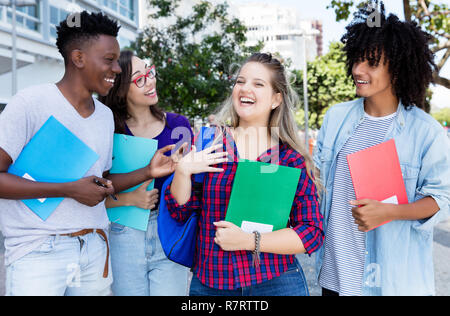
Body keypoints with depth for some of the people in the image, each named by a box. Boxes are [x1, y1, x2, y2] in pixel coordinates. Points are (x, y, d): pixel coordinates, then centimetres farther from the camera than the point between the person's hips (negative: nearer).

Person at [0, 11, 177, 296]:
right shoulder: (32, 102, -9)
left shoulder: (105, 115, 12)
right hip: (39, 251, -6)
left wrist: (149, 172, 2)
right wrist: (70, 190, -17)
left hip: (95, 248, 6)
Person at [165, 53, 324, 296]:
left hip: (277, 283, -1)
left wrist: (249, 241, -18)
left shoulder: (291, 159, -4)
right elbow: (179, 212, 3)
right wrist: (182, 172, -15)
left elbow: (312, 233, -7)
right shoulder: (206, 143, 1)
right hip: (209, 283, 2)